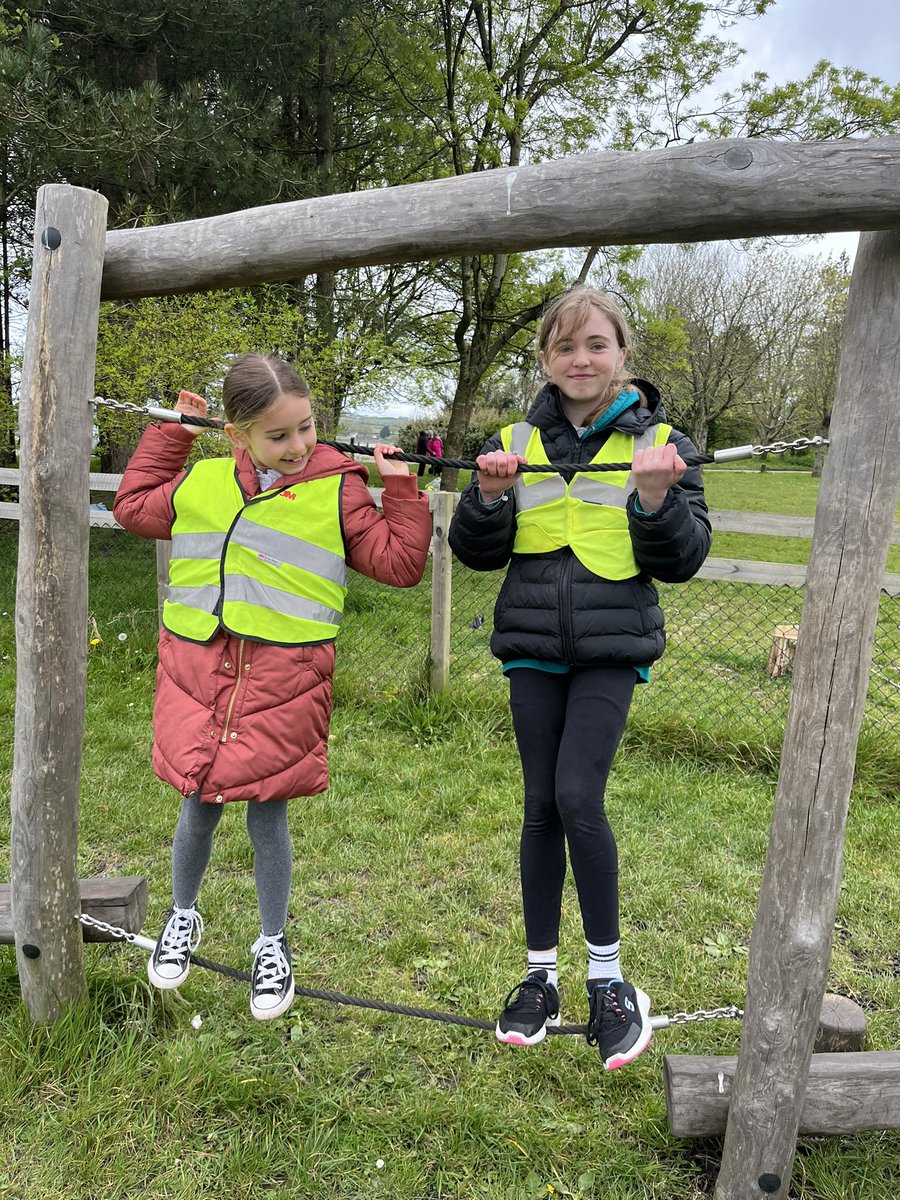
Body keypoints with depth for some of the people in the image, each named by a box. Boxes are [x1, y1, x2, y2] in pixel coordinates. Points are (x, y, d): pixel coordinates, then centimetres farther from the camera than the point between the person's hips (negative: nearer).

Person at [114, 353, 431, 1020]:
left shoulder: (337, 491, 1)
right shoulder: (203, 483, 9)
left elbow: (400, 562, 1)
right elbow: (134, 507, 25)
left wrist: (400, 488, -6)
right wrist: (170, 434, 20)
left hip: (284, 680, -2)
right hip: (197, 670, 3)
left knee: (268, 815, 7)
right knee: (198, 809, 12)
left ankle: (273, 945, 30)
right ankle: (183, 916, 42)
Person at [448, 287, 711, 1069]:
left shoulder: (658, 440, 1)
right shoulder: (517, 441, 7)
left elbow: (684, 562, -1)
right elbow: (476, 554, 6)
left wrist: (657, 498, -19)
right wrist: (490, 495, -13)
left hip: (611, 648, -2)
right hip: (534, 647, 3)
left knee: (579, 798, -13)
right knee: (542, 806, 8)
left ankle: (609, 977, 9)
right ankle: (541, 975, 24)